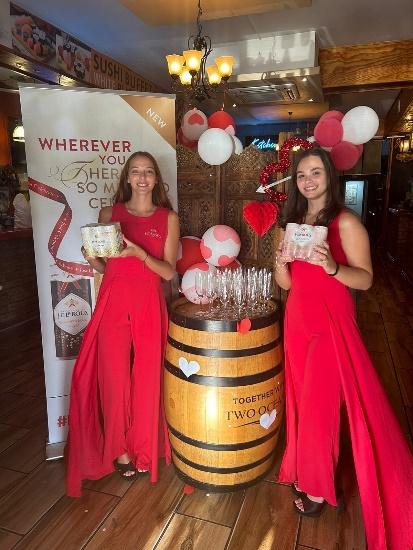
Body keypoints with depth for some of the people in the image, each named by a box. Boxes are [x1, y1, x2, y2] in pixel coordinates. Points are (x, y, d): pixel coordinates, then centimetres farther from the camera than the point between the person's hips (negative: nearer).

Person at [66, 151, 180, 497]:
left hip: (149, 306, 0)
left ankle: (143, 449, 28)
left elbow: (169, 272, -1)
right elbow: (102, 267, 10)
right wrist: (91, 257, -12)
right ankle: (119, 449, 26)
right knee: (114, 378, 2)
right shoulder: (109, 214, 6)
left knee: (147, 379, 4)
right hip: (113, 303, 0)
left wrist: (139, 253, -17)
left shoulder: (168, 218, 4)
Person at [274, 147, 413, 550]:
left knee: (320, 404, 3)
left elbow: (365, 279, -11)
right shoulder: (293, 222, 10)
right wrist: (280, 263, -12)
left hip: (331, 321, -6)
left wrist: (332, 267, -28)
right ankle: (303, 471, 34)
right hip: (297, 318, 6)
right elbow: (286, 284, 9)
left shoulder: (345, 221, -8)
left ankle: (318, 486, 24)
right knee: (300, 400, 14)